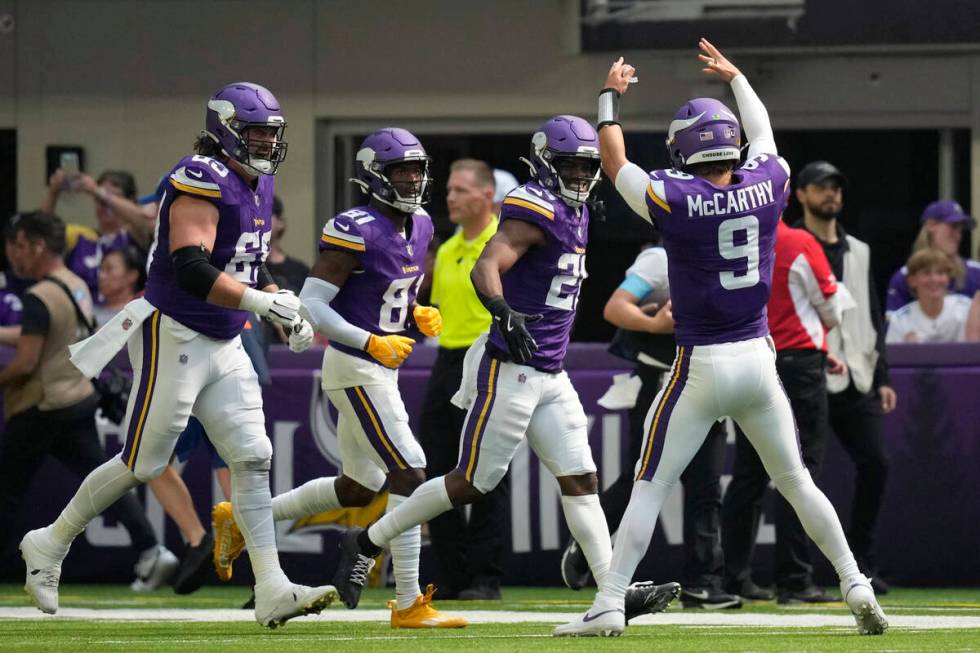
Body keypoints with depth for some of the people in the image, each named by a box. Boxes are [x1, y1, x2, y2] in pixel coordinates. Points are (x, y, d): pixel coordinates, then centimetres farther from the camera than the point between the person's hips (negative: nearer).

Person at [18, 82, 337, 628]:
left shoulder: (257, 186, 12)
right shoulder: (203, 182, -18)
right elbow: (191, 269, -30)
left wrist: (285, 310, 9)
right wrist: (263, 301, -32)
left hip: (224, 347, 9)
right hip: (174, 337, -9)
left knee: (253, 460, -1)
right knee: (142, 465, 0)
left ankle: (272, 590, -4)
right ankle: (50, 545, 19)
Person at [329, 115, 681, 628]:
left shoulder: (574, 212, 15)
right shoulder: (535, 209, -15)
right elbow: (485, 269, -28)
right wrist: (505, 314, -43)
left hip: (549, 375, 9)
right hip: (511, 372, -9)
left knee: (580, 480, 2)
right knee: (472, 483, -3)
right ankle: (367, 543, 10)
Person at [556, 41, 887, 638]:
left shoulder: (675, 200, -14)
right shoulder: (767, 186, -3)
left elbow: (616, 163, 4)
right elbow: (763, 133, 20)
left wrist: (612, 97, 20)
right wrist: (734, 76, 37)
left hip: (700, 366, -4)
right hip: (758, 359, 4)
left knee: (650, 487, 2)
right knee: (796, 481, 15)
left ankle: (610, 605, -3)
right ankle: (856, 586, 13)